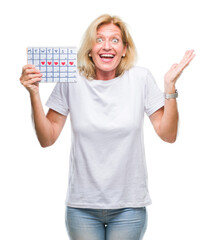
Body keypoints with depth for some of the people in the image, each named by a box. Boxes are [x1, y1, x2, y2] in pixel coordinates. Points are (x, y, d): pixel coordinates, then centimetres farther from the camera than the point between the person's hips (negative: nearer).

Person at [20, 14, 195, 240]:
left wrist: (170, 85, -13)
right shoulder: (71, 82, -4)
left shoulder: (140, 78, -5)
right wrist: (34, 94, -11)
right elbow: (47, 139, -1)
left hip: (129, 206, 0)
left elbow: (168, 135, -4)